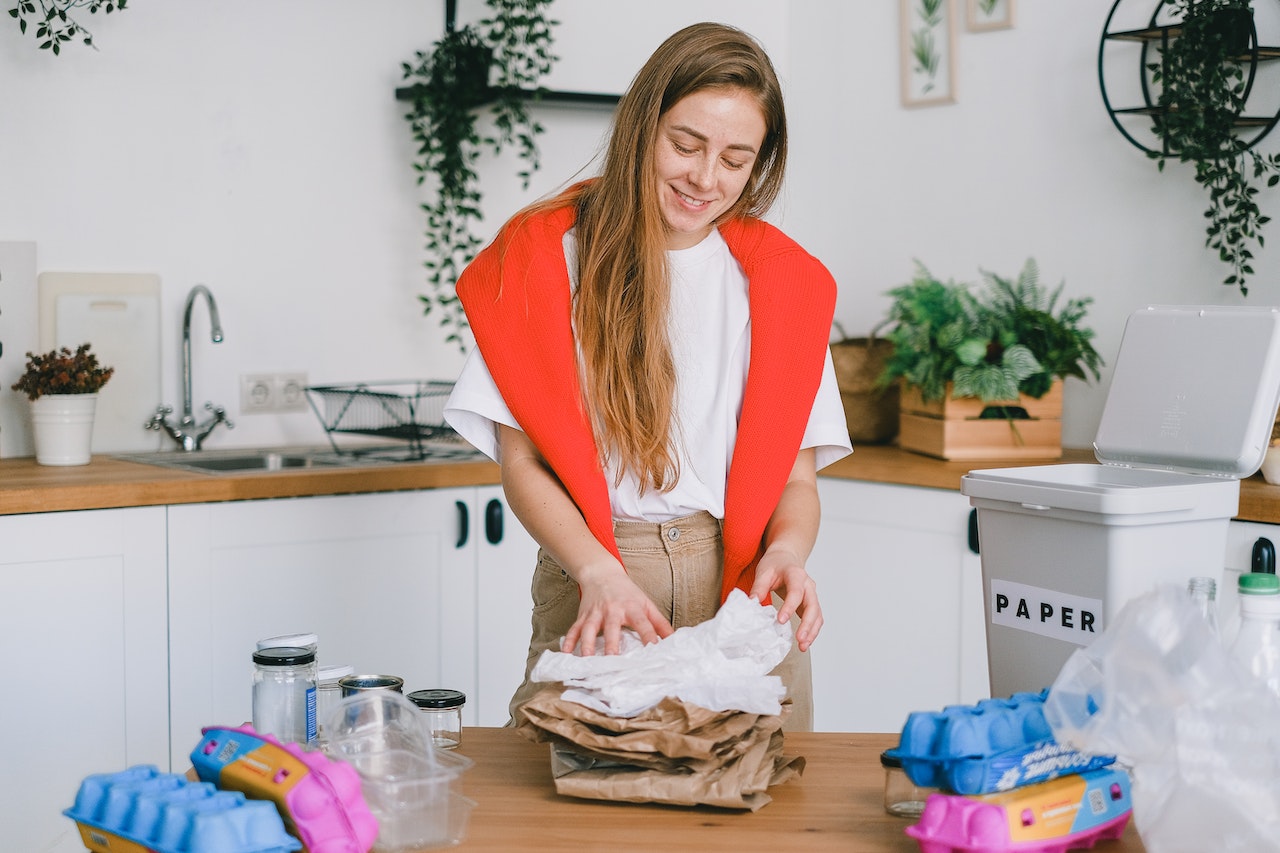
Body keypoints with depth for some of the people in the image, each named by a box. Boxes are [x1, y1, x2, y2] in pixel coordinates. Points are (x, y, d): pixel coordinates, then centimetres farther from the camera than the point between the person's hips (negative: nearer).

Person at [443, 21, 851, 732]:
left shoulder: (778, 280, 10)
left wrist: (786, 551, -15)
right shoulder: (549, 255, 4)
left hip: (742, 594, 2)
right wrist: (599, 573, -17)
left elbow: (795, 471, 8)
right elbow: (524, 461, -1)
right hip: (589, 592, -1)